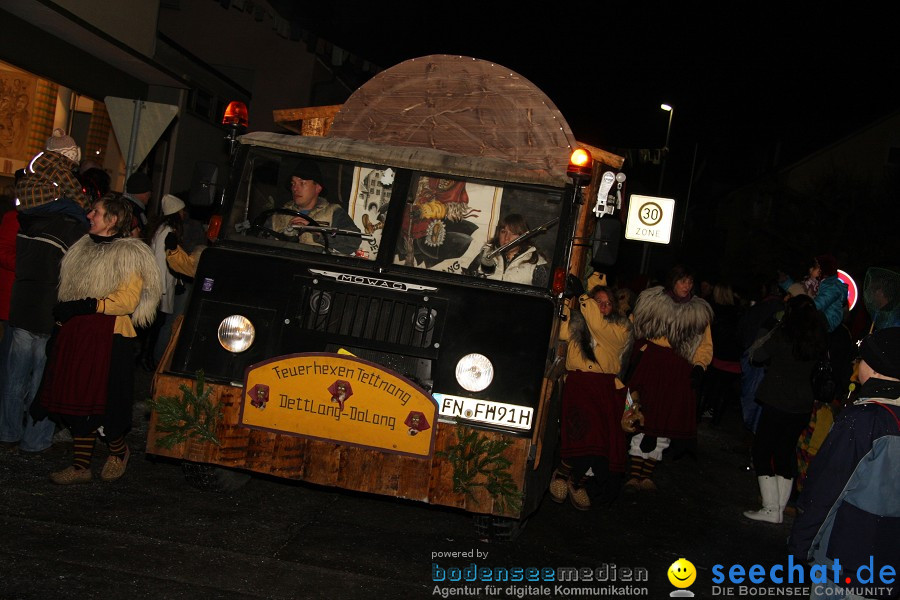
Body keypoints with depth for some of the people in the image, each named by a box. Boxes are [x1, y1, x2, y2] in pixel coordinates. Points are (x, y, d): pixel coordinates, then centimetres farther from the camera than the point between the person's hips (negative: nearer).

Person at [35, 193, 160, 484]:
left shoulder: (129, 254, -8)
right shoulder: (83, 248, 16)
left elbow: (128, 300, -16)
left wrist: (88, 305, -20)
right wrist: (63, 313, 13)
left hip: (109, 336, -7)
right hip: (76, 333, 7)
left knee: (102, 402, -4)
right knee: (77, 399, 8)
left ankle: (118, 451, 23)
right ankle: (81, 465, 17)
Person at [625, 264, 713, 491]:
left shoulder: (699, 311, 8)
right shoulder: (651, 300, 6)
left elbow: (705, 345, 10)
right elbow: (632, 327, 14)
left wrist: (700, 366, -5)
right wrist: (640, 348, -1)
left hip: (679, 372, 1)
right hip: (649, 365, -1)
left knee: (666, 423, 2)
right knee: (642, 419, -5)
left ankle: (646, 475, 11)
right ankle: (634, 475, 0)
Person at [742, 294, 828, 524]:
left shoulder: (783, 335, -12)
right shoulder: (819, 341, 3)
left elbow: (758, 357, -4)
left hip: (778, 403, -6)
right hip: (803, 405, 6)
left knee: (762, 451, 4)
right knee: (786, 452, 15)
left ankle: (771, 508, -1)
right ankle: (780, 508, 19)